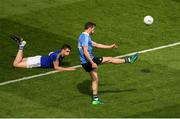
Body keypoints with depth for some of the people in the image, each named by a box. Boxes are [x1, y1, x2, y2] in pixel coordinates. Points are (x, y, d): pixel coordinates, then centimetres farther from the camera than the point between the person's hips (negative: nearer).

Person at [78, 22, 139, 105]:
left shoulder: (83, 37, 17)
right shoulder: (85, 37, -16)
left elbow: (96, 45, 24)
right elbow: (85, 52, -24)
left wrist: (110, 47, 26)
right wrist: (92, 63, -26)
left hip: (85, 63, 10)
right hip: (88, 61, -10)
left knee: (95, 79, 15)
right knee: (109, 59, -2)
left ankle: (95, 99, 17)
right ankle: (128, 60, 8)